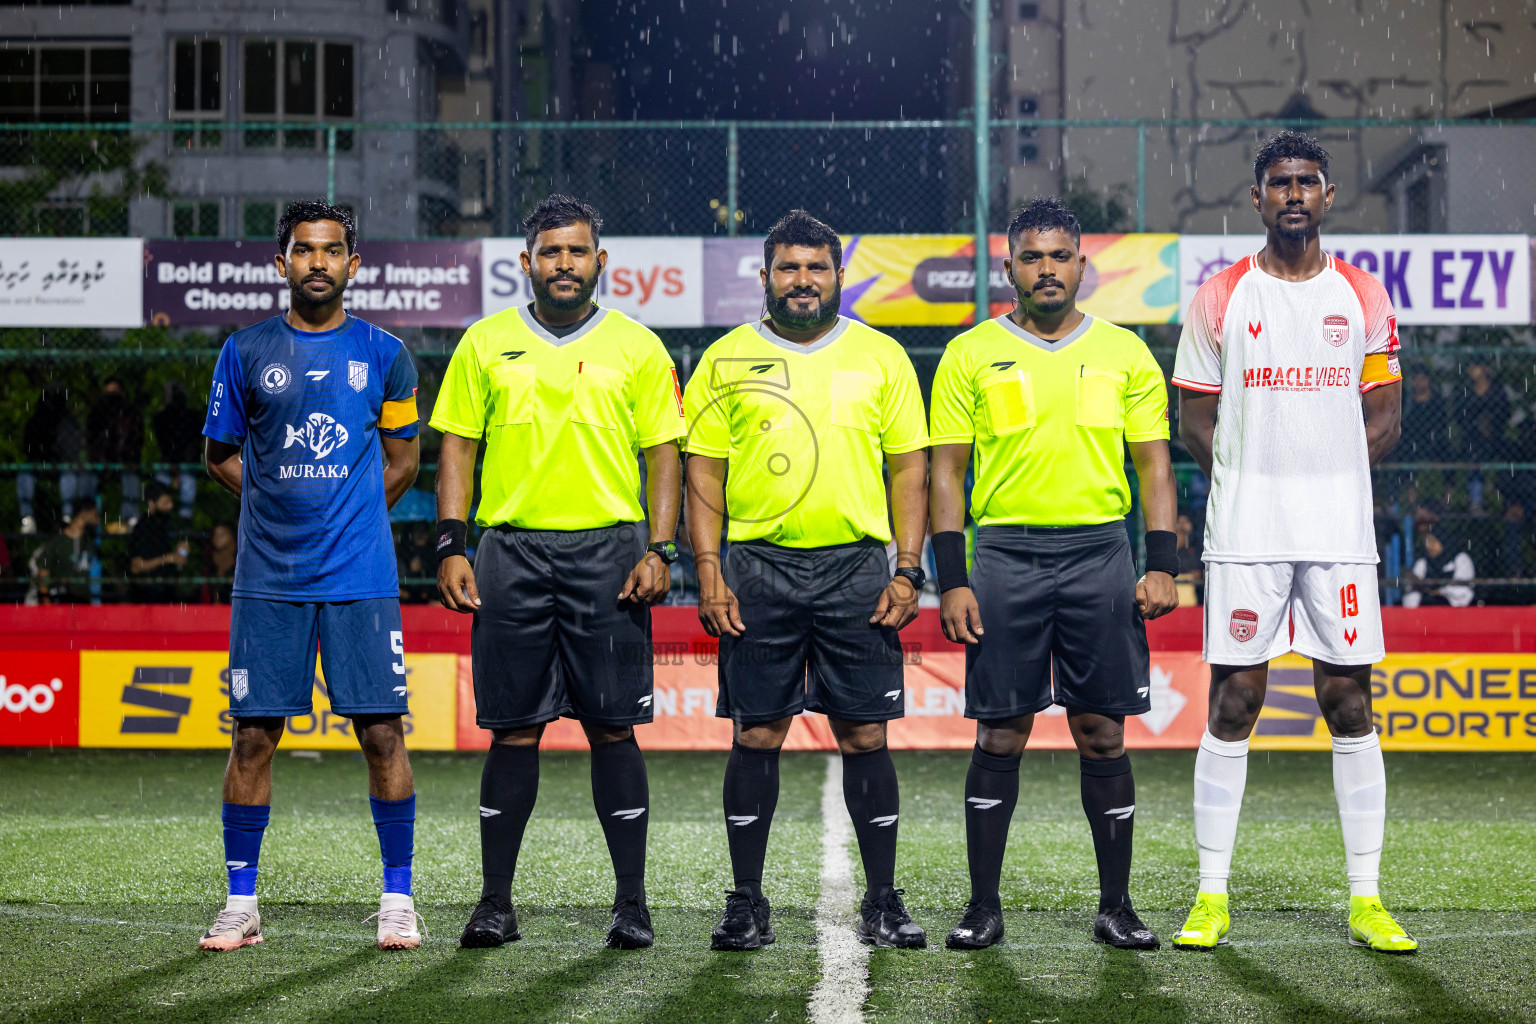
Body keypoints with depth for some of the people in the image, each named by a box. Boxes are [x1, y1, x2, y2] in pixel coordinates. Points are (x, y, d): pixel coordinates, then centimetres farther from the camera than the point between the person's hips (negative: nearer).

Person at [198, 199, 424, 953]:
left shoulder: (383, 354, 5)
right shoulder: (247, 352, 5)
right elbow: (220, 454, 14)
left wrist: (344, 517, 10)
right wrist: (282, 509, 8)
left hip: (361, 575, 0)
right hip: (267, 579, 1)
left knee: (382, 733, -3)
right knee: (253, 735, 1)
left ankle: (398, 898, 8)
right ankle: (241, 902, 11)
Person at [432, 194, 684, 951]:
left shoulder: (637, 348, 7)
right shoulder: (485, 344, 9)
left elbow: (663, 455, 7)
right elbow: (458, 447, 9)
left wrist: (660, 550, -4)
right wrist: (450, 547, 0)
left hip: (608, 551, -1)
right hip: (511, 549, 1)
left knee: (612, 726, -1)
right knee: (513, 729, 3)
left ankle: (631, 902, 6)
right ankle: (496, 902, 9)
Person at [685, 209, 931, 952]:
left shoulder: (881, 357, 8)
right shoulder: (727, 359, 7)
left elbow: (909, 467, 8)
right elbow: (703, 472, 6)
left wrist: (908, 572, -1)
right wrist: (708, 573, -3)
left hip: (857, 569, 0)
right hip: (758, 568, 0)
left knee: (865, 736, 1)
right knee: (756, 736, 1)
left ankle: (882, 903, 9)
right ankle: (746, 904, 9)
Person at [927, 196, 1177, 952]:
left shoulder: (1125, 354, 8)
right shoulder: (971, 355, 4)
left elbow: (1154, 465, 9)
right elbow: (947, 472, 3)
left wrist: (1162, 565, -2)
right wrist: (952, 581, -4)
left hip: (1100, 554, 1)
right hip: (1006, 555, -1)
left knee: (1103, 732, 2)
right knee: (1000, 734, 1)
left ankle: (1116, 906, 11)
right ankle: (984, 906, 9)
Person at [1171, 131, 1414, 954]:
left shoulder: (1365, 299, 8)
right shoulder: (1220, 299, 4)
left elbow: (1384, 420, 10)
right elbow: (1195, 421, 6)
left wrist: (1323, 477, -1)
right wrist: (1254, 481, -3)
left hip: (1340, 530, 1)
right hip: (1244, 535, -1)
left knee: (1349, 705, 2)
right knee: (1232, 706, -1)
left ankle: (1365, 900, 8)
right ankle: (1212, 896, 6)